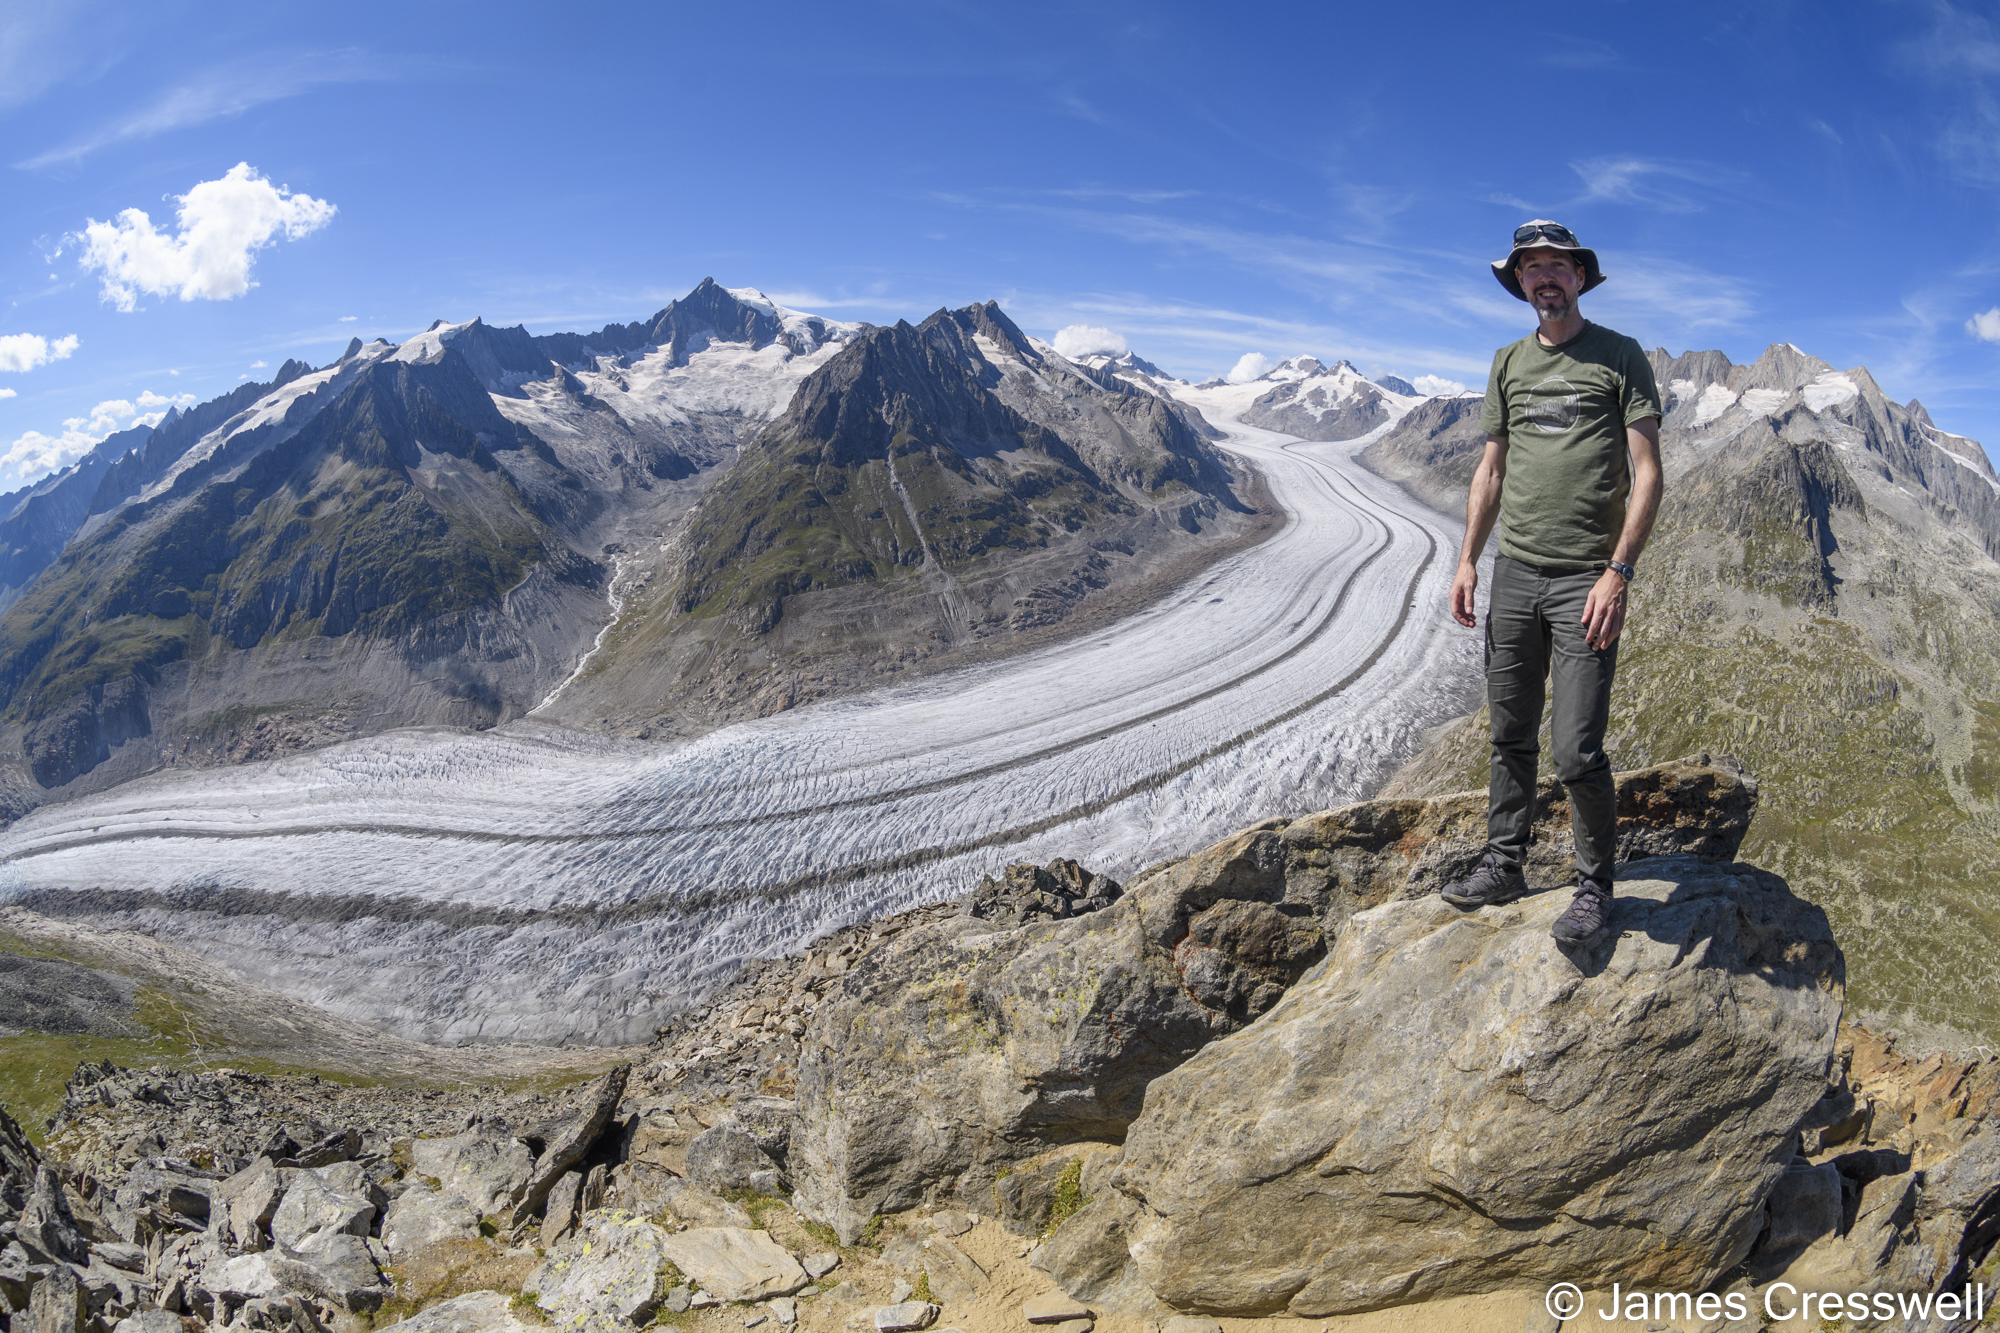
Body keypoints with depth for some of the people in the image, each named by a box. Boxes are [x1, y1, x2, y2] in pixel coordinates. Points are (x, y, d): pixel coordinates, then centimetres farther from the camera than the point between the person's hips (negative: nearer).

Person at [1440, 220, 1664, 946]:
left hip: (1585, 580, -5)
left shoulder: (1621, 357, 0)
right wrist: (1468, 560, 10)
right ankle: (1503, 865, 24)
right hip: (1513, 572, 5)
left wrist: (1618, 572, -15)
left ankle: (1595, 885, 13)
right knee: (1511, 736, 11)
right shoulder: (1508, 363, 14)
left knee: (1576, 750, -7)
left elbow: (1647, 473, -5)